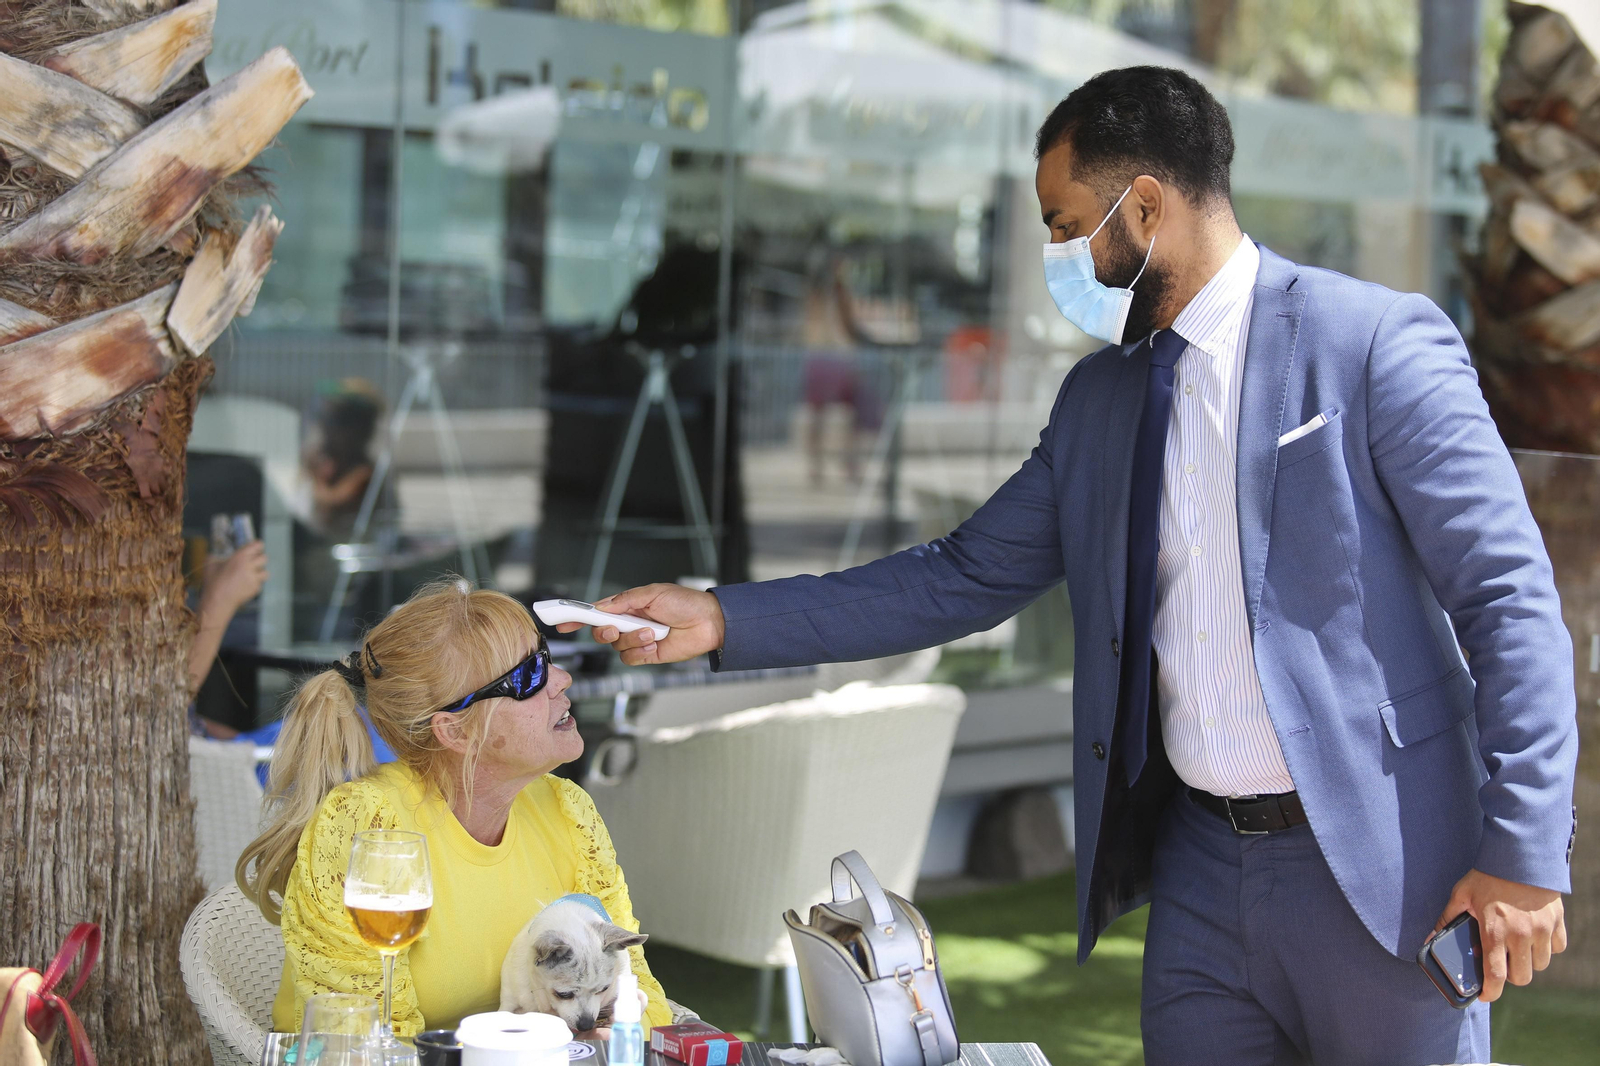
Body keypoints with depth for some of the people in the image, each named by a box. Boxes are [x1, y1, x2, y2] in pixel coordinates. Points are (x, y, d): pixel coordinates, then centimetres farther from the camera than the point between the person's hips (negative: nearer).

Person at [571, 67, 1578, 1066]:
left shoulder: (1377, 342, -9)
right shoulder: (1099, 399, 11)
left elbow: (1510, 597, -11)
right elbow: (963, 579, 14)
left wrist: (1524, 853, -16)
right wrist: (725, 620, 7)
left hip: (1376, 864, -5)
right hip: (1200, 871, 6)